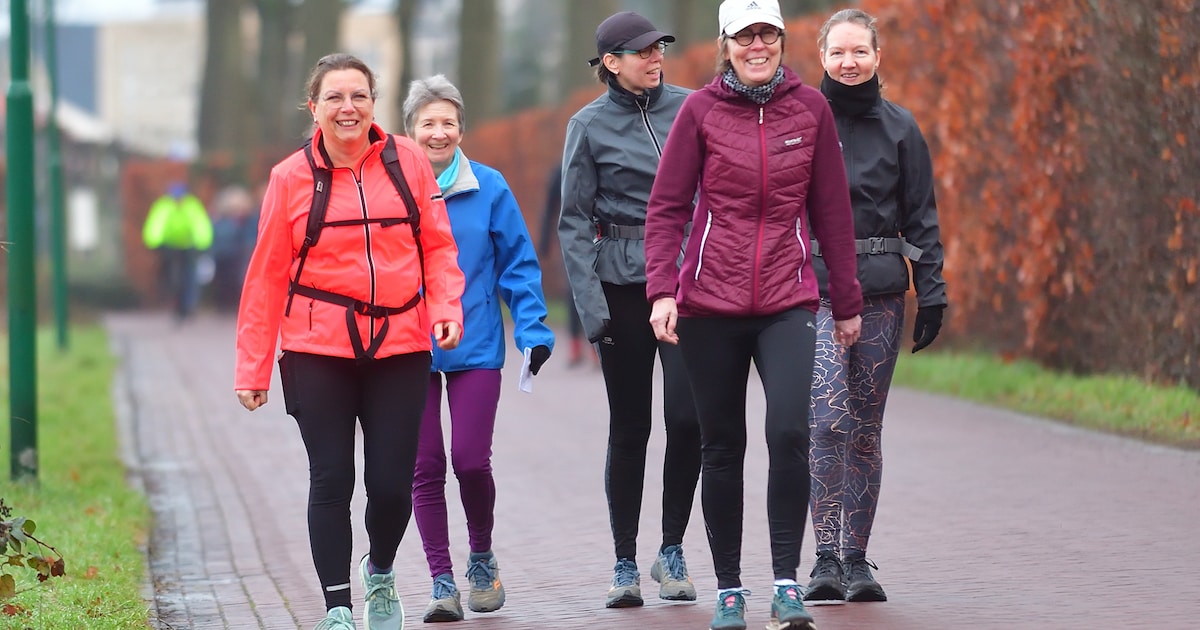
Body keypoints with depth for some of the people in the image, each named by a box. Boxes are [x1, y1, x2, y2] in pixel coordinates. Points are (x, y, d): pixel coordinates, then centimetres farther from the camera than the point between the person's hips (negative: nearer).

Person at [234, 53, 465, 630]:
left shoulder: (408, 161, 2)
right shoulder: (290, 178, -1)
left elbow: (438, 247, 8)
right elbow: (267, 277, 2)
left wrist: (447, 309, -9)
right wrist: (253, 367, 2)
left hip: (399, 348, 1)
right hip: (318, 353, -1)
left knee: (391, 483, 1)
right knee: (331, 480, -1)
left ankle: (380, 574, 31)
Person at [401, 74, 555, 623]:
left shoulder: (488, 188, -1)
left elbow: (518, 264, 3)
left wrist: (533, 330, -4)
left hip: (475, 346, -1)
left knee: (471, 460, -6)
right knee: (425, 466, 2)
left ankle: (482, 559, 20)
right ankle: (442, 581, 12)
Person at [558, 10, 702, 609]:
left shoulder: (689, 108, 5)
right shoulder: (589, 125, 1)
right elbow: (575, 222, 1)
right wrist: (589, 303, -9)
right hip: (623, 284, -1)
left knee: (687, 417, -9)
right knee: (629, 428, 4)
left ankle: (672, 550, 8)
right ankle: (625, 564, 13)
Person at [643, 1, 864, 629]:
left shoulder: (809, 107, 4)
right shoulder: (701, 110, 1)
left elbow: (832, 211, 10)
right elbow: (667, 207, 1)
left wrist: (846, 301, 12)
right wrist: (661, 289, -10)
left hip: (787, 303, 0)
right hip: (710, 304, 0)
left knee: (788, 432, -18)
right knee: (722, 447, 5)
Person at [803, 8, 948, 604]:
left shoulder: (899, 127, 8)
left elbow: (921, 217, 10)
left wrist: (931, 292, 2)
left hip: (880, 292, 2)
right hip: (814, 287, -2)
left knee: (865, 431, 6)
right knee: (829, 420, -16)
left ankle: (856, 560, 14)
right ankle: (827, 559, -13)